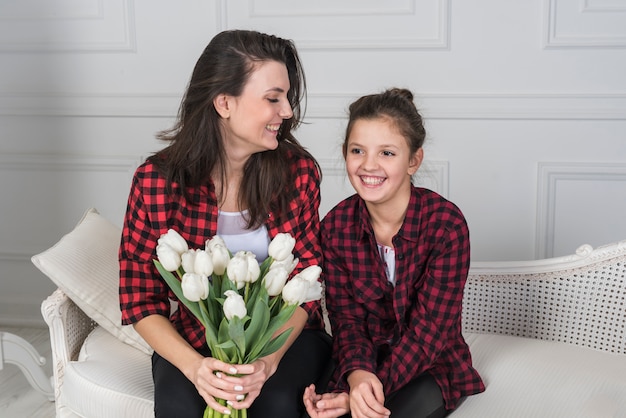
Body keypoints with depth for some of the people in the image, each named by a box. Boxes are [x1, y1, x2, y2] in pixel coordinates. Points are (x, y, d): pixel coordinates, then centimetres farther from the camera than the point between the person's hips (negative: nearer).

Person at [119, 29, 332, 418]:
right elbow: (140, 296, -7)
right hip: (195, 338, 0)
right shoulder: (156, 180, -10)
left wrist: (269, 359, -23)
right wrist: (194, 365, -24)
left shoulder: (299, 170, -7)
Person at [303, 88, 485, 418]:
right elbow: (345, 315, -5)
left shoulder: (446, 224, -20)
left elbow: (430, 328, -19)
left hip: (433, 364, -2)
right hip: (364, 362, 3)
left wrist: (369, 391, -29)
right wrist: (357, 373, -28)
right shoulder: (336, 226, -7)